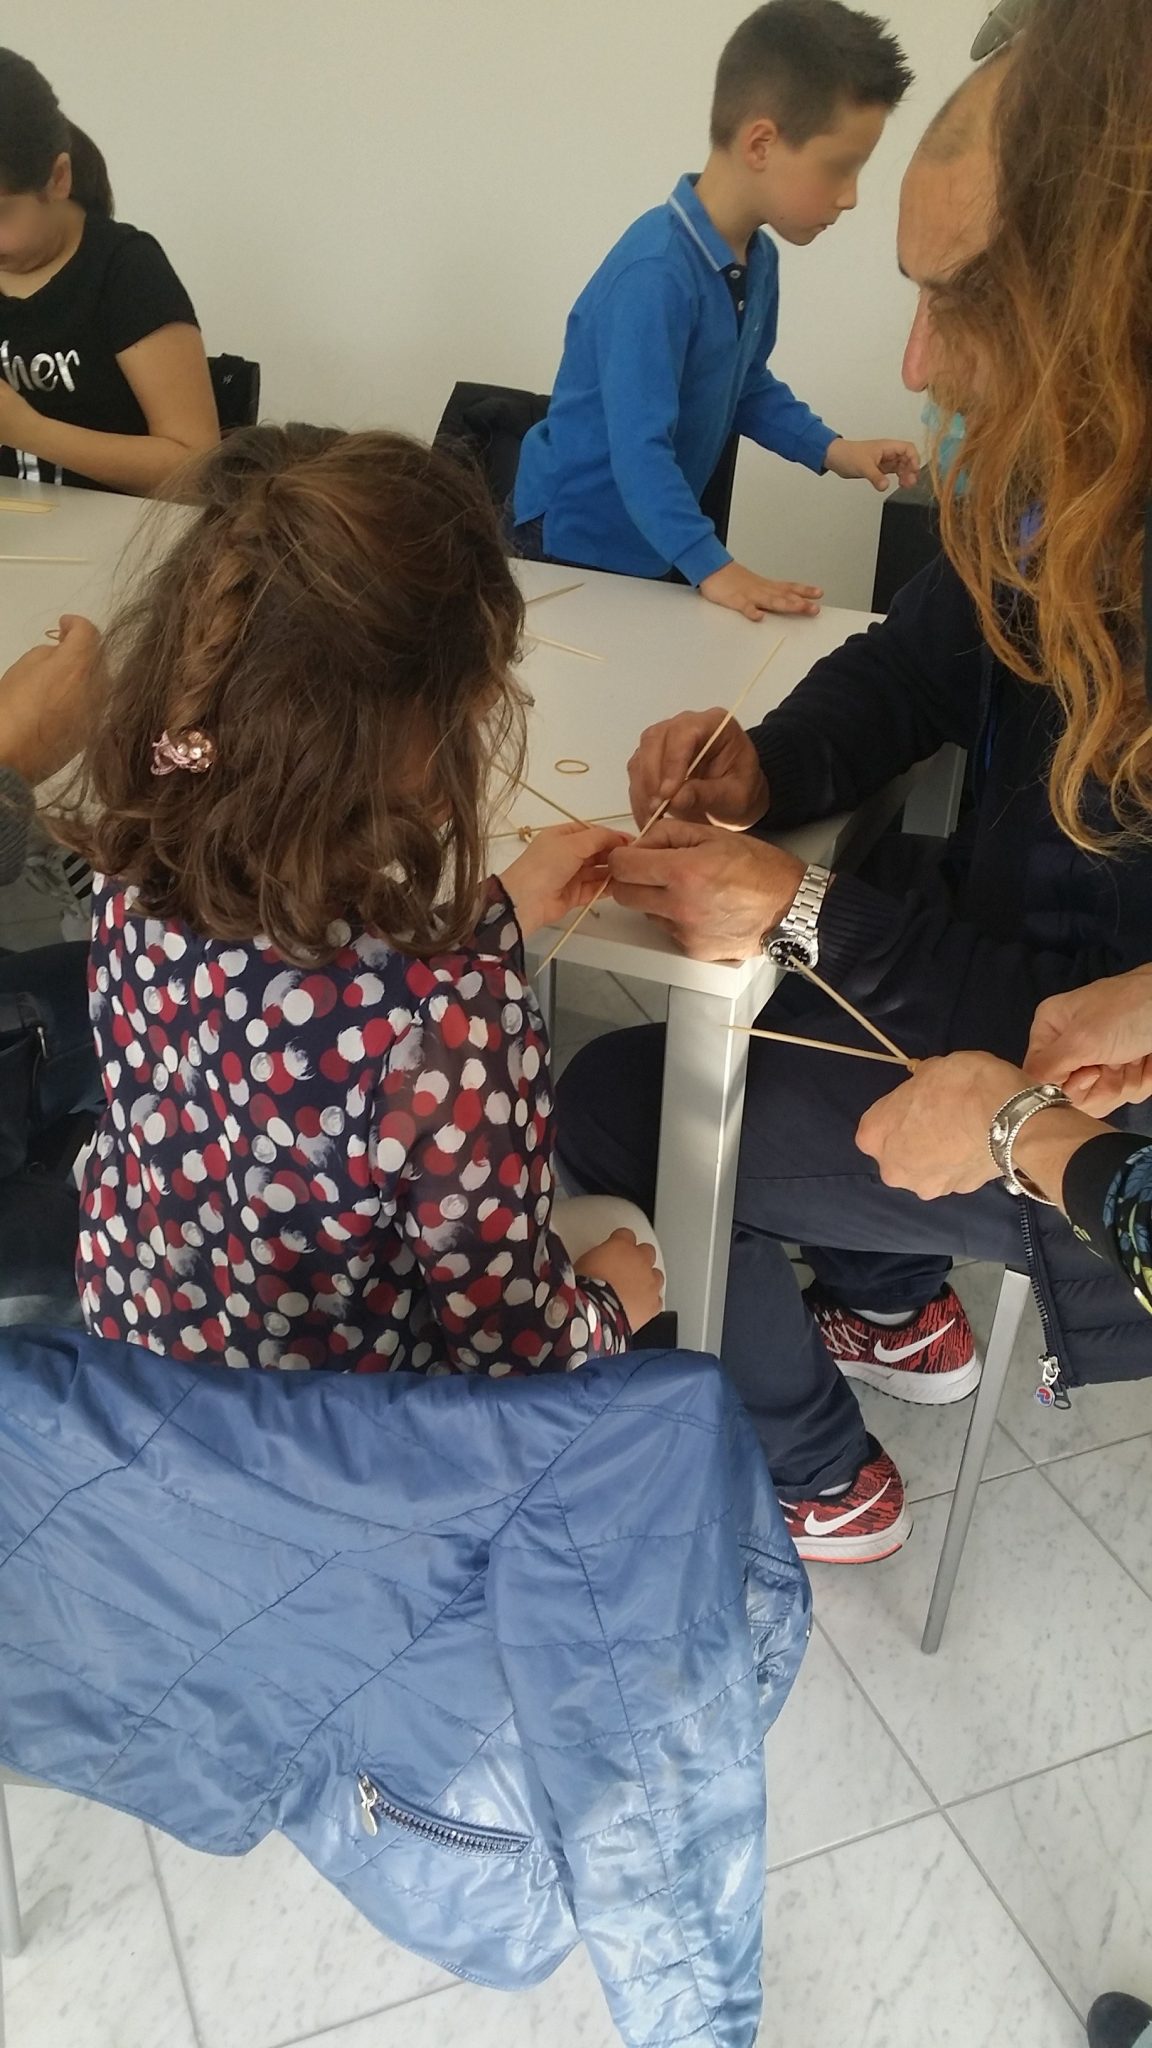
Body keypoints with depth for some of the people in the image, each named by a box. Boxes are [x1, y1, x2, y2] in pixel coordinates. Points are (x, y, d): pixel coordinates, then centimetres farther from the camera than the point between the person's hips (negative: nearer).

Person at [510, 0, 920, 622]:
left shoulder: (759, 259, 1)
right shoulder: (654, 275, -29)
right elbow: (639, 449, -33)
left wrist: (829, 449, 4)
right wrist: (711, 567, -37)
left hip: (657, 535, 9)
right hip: (576, 535, -8)